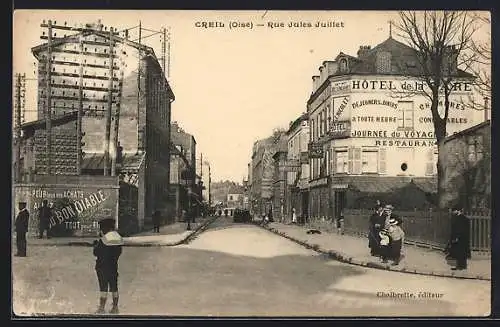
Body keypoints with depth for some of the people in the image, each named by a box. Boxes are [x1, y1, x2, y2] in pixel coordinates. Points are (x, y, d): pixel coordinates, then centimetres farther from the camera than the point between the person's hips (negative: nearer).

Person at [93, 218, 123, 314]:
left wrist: (95, 245, 7)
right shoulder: (119, 239, -1)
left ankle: (101, 308, 5)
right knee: (114, 287, 11)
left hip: (103, 267, -5)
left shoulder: (103, 240, -18)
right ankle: (115, 307, 17)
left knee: (103, 287, 1)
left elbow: (96, 253, -9)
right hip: (114, 266, 5)